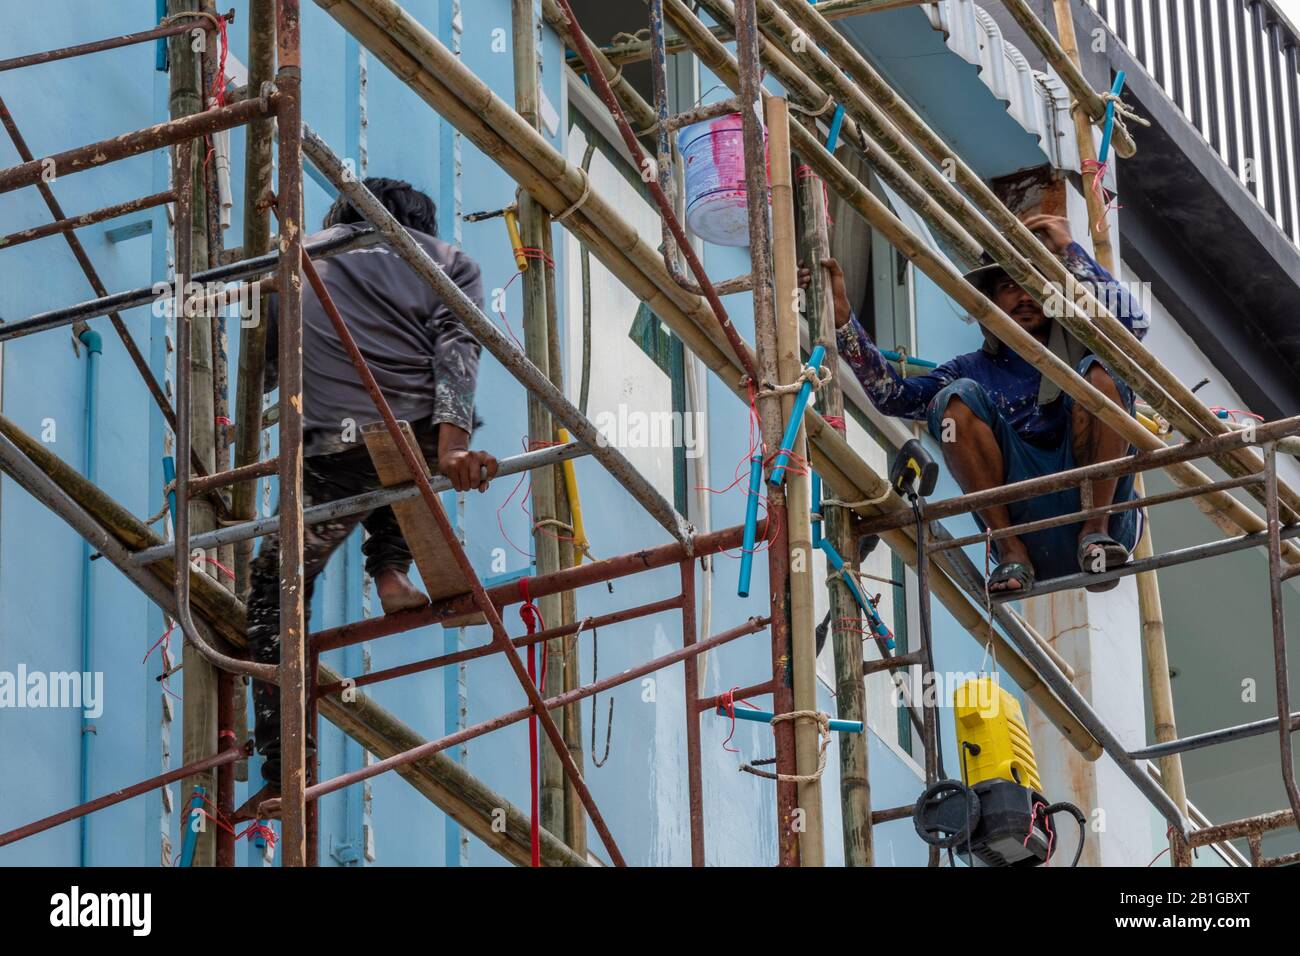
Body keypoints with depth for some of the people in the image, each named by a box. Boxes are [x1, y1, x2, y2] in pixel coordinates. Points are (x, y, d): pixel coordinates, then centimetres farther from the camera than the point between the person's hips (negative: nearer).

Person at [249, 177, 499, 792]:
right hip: (423, 438, 2)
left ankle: (283, 764, 2)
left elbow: (261, 371, 19)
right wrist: (451, 447, -15)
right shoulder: (449, 262, 18)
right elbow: (456, 350, -1)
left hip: (332, 452, -2)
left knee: (275, 587, 12)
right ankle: (390, 574, 21)